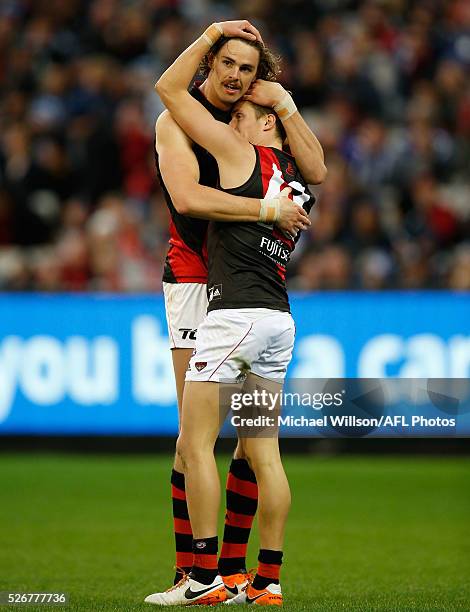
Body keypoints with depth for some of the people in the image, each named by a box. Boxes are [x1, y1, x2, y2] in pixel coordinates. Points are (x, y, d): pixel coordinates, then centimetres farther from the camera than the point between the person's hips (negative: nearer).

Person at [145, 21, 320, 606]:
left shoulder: (241, 153, -1)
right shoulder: (300, 181, 16)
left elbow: (169, 88, 1)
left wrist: (212, 36, 12)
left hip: (235, 313, -7)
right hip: (280, 321, 7)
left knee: (194, 446, -4)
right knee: (263, 453, 8)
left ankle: (204, 577, -8)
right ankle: (267, 580, 5)